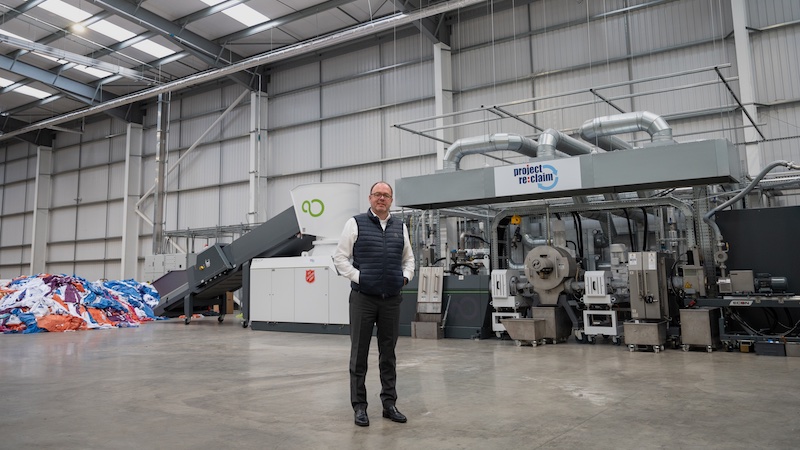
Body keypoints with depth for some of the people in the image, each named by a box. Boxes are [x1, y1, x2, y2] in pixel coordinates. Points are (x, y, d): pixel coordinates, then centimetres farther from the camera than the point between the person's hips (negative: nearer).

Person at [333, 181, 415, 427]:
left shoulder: (400, 227, 12)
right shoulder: (355, 223, 0)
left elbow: (408, 258, 21)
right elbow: (340, 257, -1)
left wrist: (405, 276, 4)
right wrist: (358, 277, -10)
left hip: (392, 299, 4)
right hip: (363, 298, -3)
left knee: (388, 353, 11)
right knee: (359, 353, 3)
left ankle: (389, 403, 21)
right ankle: (359, 406, 13)